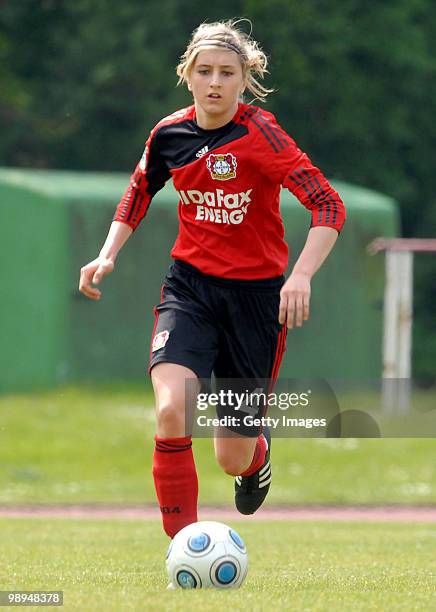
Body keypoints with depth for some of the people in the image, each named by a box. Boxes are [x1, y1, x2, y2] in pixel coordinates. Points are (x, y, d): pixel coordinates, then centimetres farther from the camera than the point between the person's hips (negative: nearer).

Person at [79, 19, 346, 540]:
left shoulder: (259, 133, -15)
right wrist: (108, 255, 9)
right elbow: (139, 191, 21)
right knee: (171, 410, -26)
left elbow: (328, 207, -21)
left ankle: (257, 452, 44)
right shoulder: (169, 135, -1)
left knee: (232, 459, 4)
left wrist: (301, 275, -35)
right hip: (190, 287, 2)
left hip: (256, 295, -2)